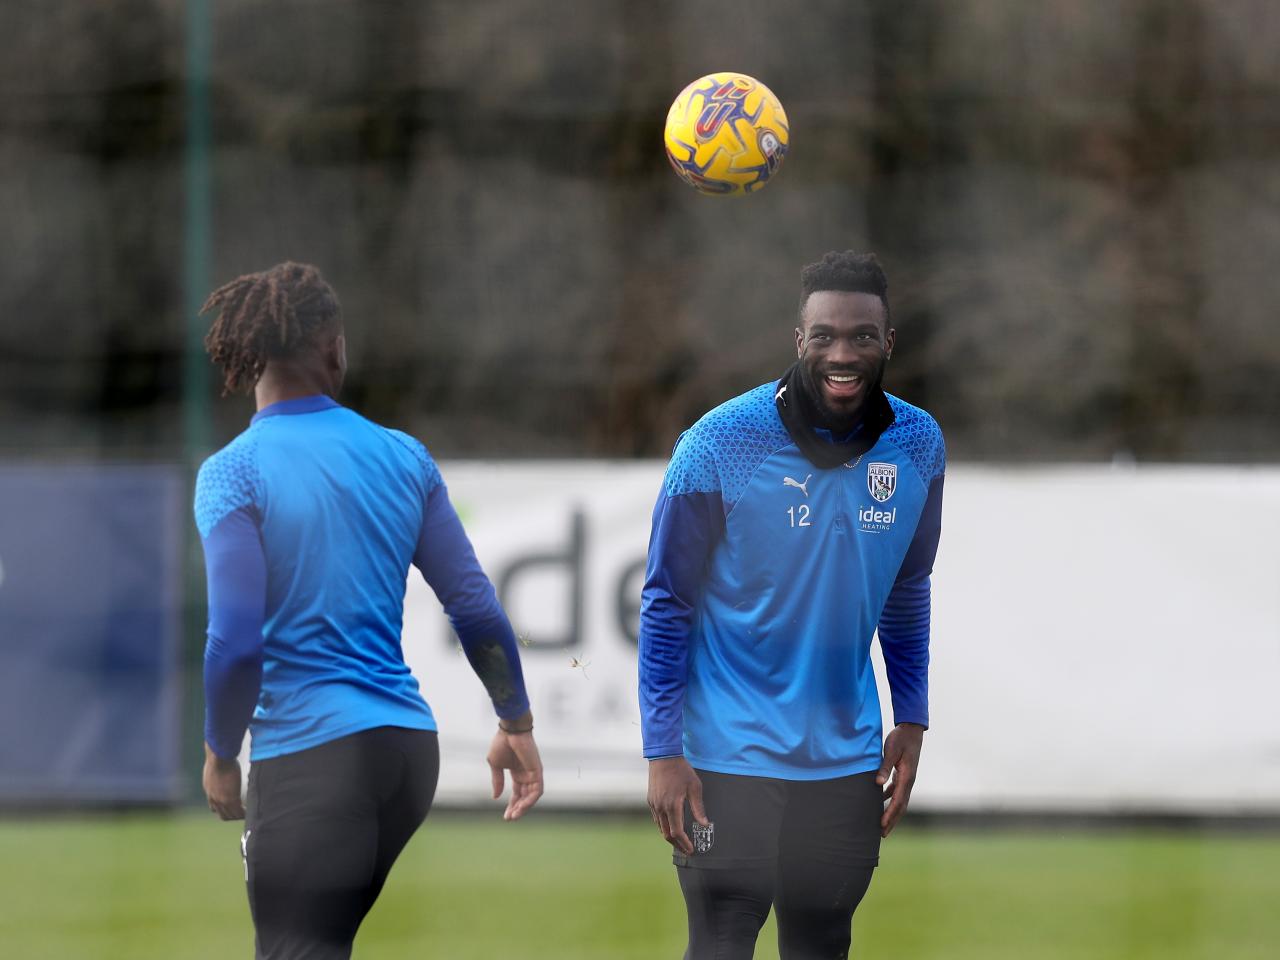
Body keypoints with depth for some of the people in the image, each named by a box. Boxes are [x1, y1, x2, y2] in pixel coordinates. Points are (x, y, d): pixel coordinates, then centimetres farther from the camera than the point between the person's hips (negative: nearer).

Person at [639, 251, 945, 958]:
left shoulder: (918, 445, 1)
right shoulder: (720, 442, -13)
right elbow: (666, 604, -7)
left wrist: (911, 721, 12)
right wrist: (663, 753, -10)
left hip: (847, 760, 4)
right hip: (730, 760, -4)